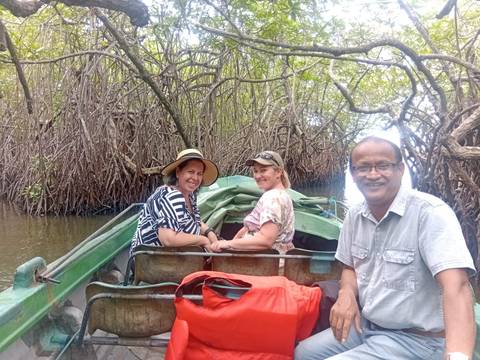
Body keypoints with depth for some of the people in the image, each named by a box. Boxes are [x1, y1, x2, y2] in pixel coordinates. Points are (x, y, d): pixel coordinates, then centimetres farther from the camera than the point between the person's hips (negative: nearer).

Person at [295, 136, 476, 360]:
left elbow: (456, 285, -33)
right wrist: (347, 293, -8)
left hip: (416, 340, -7)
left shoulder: (431, 212, -21)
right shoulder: (354, 216, 1)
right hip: (366, 326, 7)